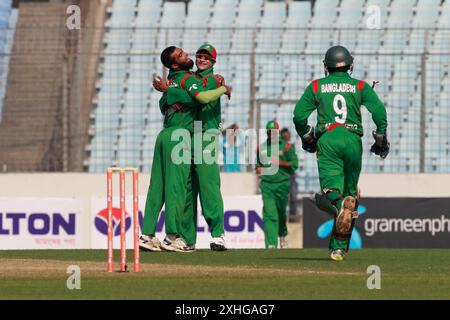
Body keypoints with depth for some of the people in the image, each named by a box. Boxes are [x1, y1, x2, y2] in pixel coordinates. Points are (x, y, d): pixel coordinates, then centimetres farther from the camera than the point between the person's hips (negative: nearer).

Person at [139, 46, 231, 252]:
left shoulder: (172, 80, 18)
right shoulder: (188, 78, -7)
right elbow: (202, 97, -24)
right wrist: (223, 89, -9)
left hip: (164, 135, 8)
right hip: (179, 135, -8)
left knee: (158, 187, 7)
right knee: (176, 186, -8)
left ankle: (147, 234, 5)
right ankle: (172, 236, -11)